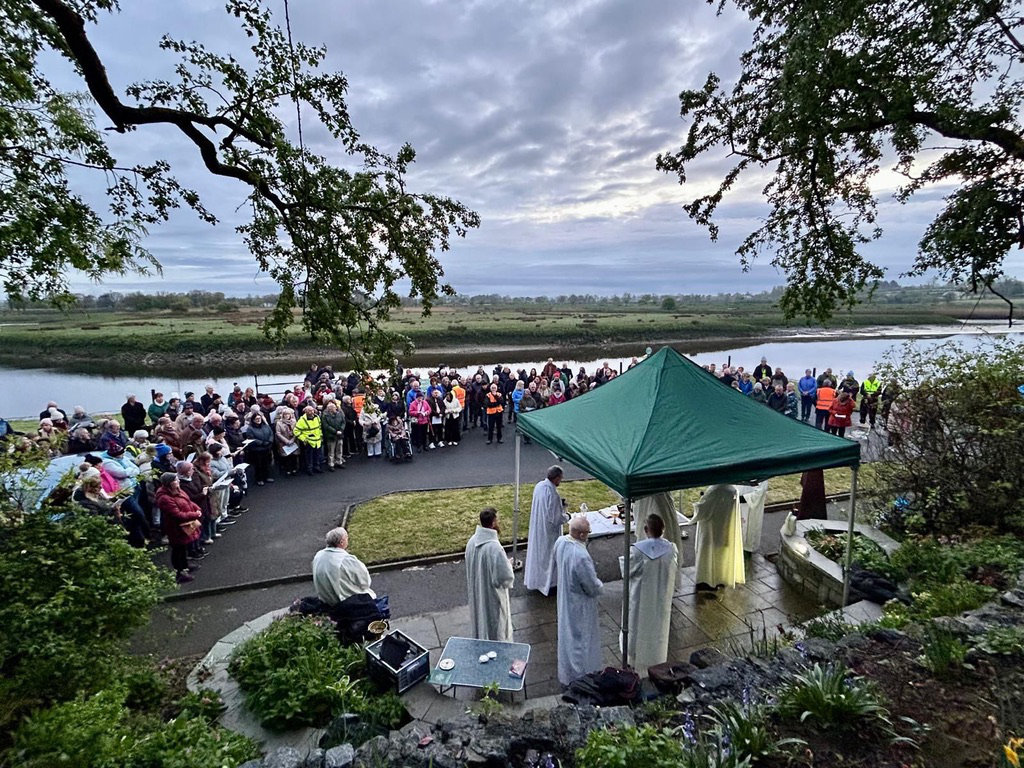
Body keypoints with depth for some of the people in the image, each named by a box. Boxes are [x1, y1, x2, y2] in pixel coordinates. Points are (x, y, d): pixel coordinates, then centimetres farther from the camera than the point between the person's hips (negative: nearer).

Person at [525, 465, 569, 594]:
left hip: (536, 527, 8)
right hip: (548, 530, -8)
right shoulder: (553, 494, -30)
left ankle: (534, 579, 39)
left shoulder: (539, 486, -6)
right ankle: (548, 583, 28)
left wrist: (559, 505, 8)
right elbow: (555, 518, -25)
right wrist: (566, 517, -6)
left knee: (537, 551, 22)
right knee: (549, 554, 11)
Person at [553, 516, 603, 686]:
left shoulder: (560, 542, -14)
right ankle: (580, 677, 34)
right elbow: (593, 587, -24)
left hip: (564, 598, 8)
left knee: (567, 634, 26)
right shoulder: (581, 556, -38)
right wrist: (600, 585, -3)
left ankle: (566, 673, 47)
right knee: (582, 638, 14)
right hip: (580, 605, -8)